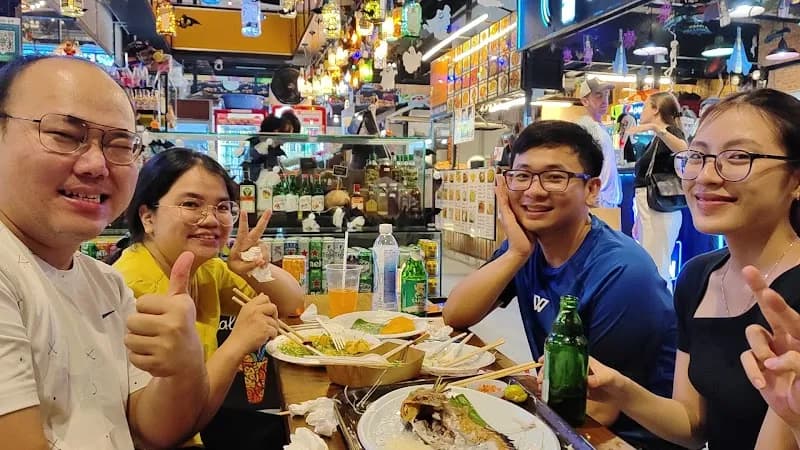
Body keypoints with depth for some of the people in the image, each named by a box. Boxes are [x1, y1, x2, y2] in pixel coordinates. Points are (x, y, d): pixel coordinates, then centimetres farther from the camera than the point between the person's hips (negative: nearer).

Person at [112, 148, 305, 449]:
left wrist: (257, 269, -14)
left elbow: (291, 303, 4)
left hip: (200, 425, 6)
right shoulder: (133, 292, -23)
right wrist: (236, 345, -31)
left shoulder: (206, 269, -1)